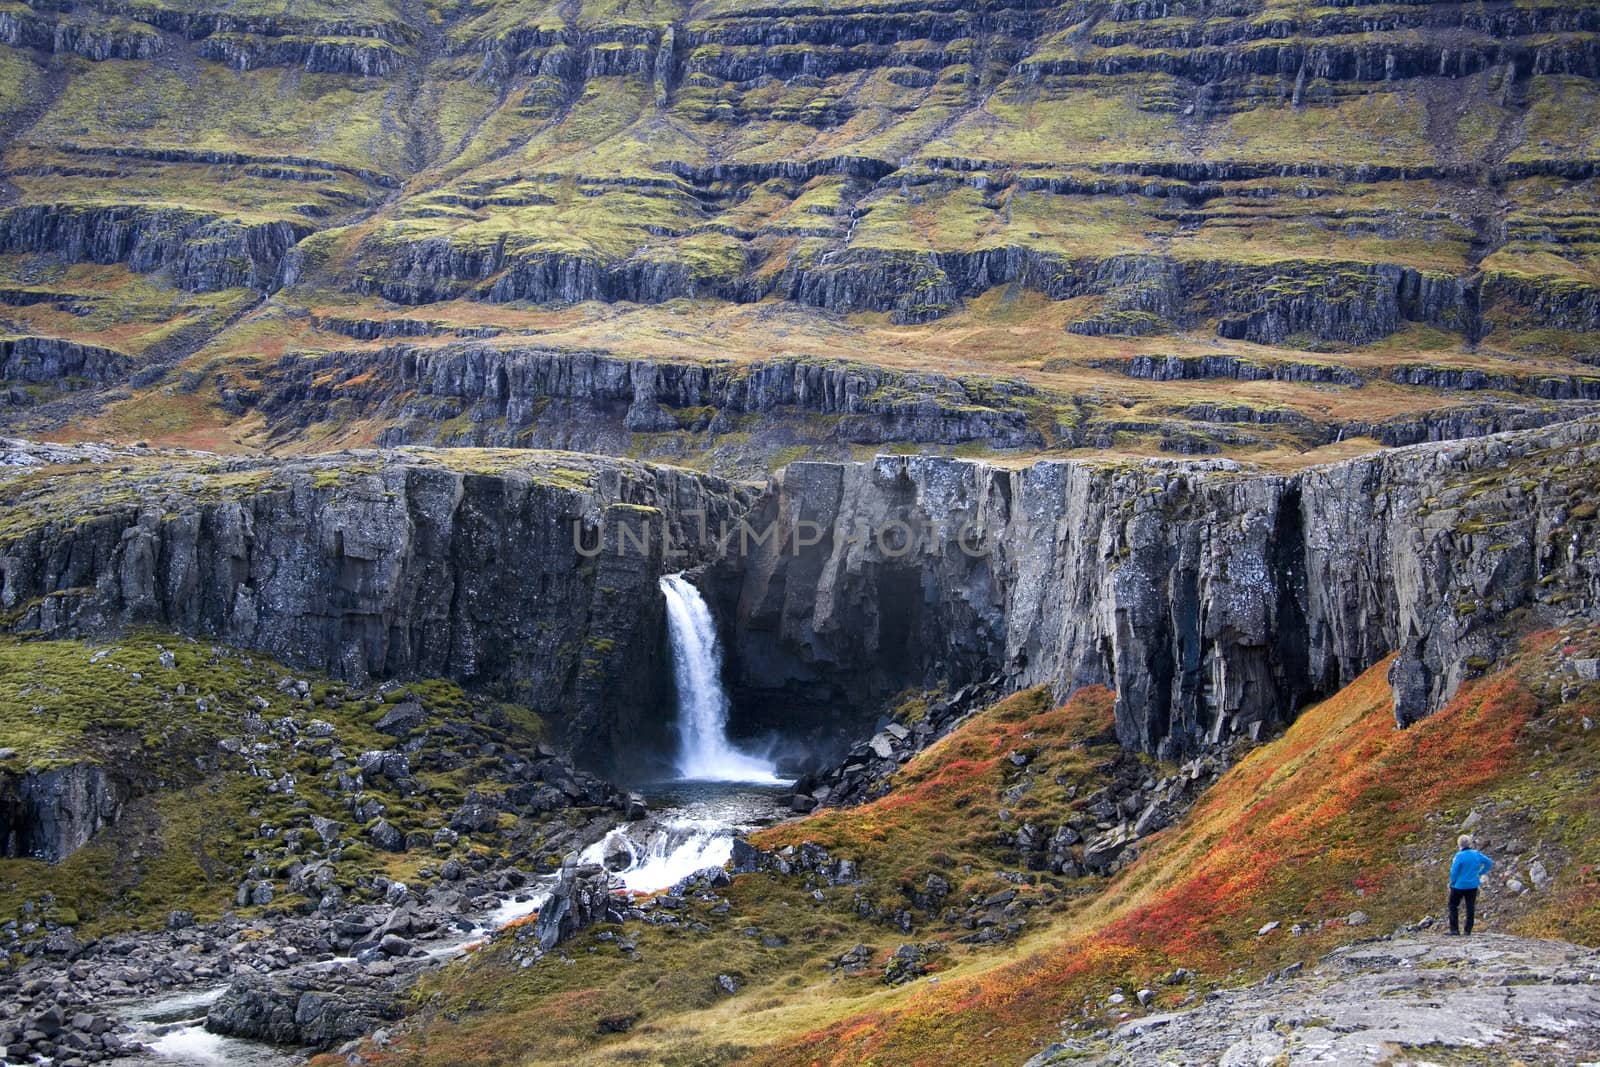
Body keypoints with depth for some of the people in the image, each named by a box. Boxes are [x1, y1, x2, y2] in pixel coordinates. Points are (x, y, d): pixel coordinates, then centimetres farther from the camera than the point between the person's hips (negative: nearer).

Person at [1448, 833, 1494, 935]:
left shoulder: (1459, 856, -18)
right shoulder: (1477, 854, -1)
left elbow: (1454, 871, -18)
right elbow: (1489, 862, 8)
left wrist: (1452, 883, -3)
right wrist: (1481, 873, 11)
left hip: (1459, 885, -5)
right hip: (1473, 885, 5)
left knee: (1453, 906, 8)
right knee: (1471, 907, 11)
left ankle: (1454, 929, 2)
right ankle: (1468, 930, 12)